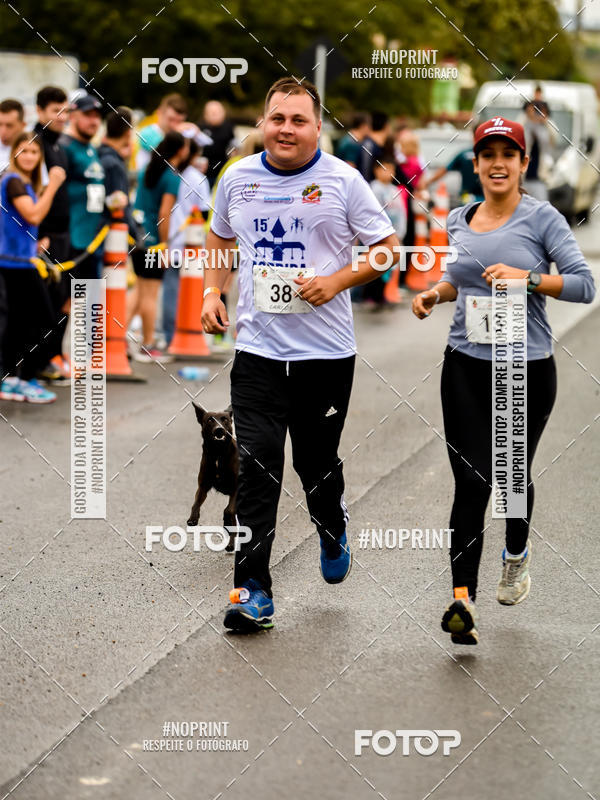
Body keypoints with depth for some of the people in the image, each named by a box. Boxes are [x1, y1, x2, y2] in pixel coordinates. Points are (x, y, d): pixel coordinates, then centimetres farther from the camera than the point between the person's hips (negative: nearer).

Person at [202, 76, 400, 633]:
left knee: (317, 463, 10)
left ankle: (333, 534, 43)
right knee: (257, 465, -7)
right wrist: (212, 292, 9)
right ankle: (253, 591, -6)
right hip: (257, 350, 1)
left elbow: (387, 247, 2)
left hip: (325, 351, -1)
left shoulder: (342, 181, -3)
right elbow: (220, 237, 23)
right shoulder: (237, 178, 5)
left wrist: (338, 280, -12)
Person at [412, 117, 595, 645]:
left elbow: (584, 284, -10)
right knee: (471, 480, -8)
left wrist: (528, 277, -21)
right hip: (467, 367, 2)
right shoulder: (459, 220, 9)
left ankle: (518, 554, 44)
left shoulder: (541, 218, -5)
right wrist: (435, 294, 6)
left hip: (528, 368, -2)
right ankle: (463, 598, -13)